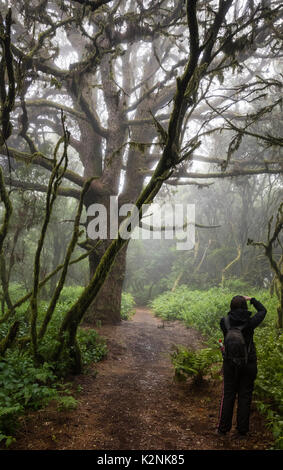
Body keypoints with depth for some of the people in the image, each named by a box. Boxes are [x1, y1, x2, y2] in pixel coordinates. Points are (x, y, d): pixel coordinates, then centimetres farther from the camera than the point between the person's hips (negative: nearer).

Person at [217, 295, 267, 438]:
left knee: (228, 395, 13)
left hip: (230, 364, 1)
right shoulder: (250, 322, -15)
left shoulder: (224, 322, -14)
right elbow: (262, 310, 4)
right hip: (248, 364, -1)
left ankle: (223, 428, 21)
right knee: (245, 396, 10)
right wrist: (251, 299, 14)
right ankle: (242, 430, 18)